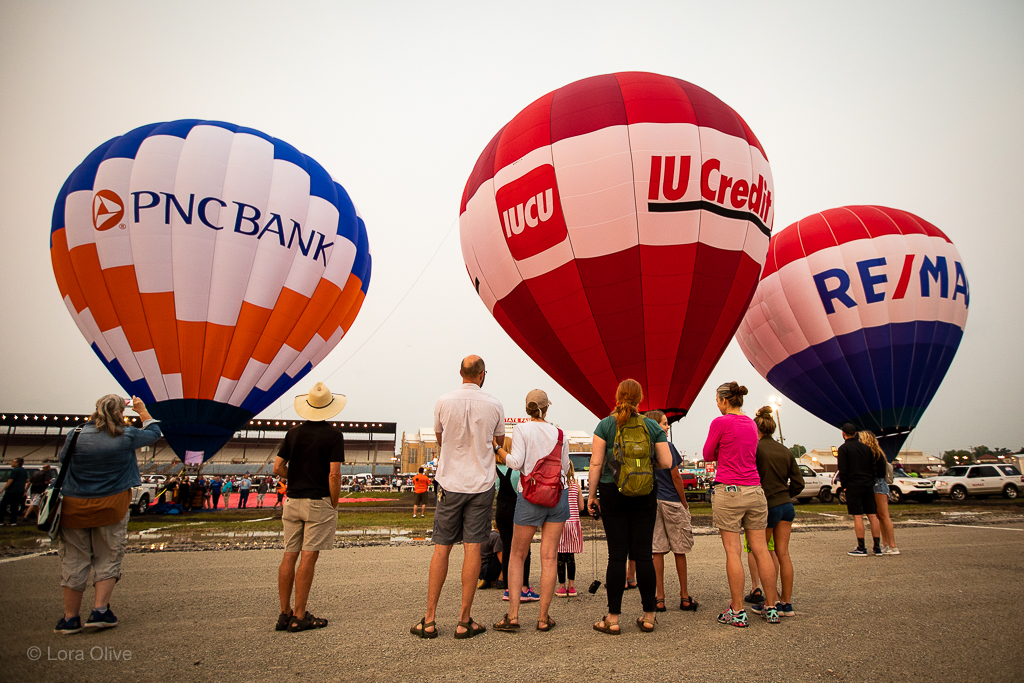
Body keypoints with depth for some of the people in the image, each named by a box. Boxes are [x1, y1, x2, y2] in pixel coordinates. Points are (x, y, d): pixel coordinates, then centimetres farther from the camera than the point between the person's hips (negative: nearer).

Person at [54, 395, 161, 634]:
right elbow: (154, 432, 10)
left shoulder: (76, 435, -7)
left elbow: (62, 459, 12)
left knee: (73, 560, 11)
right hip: (111, 506, -2)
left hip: (75, 506, 2)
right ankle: (100, 610, 6)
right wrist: (142, 410, 21)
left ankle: (70, 618, 18)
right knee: (108, 558, 11)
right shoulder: (127, 436, -8)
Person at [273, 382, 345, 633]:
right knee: (308, 558, -1)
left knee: (289, 556, 10)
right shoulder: (333, 435, -10)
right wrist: (334, 505, -4)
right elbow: (334, 474, -14)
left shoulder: (293, 433, 6)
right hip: (319, 502, -5)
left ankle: (284, 613, 17)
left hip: (293, 501, 5)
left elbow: (278, 467, 7)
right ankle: (299, 617, 4)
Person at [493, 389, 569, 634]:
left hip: (530, 496, -3)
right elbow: (565, 467, 10)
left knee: (517, 555, 10)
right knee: (549, 556, 5)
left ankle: (513, 615, 6)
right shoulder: (559, 433, 5)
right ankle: (543, 617, 10)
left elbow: (516, 462, -14)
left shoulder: (521, 430, -5)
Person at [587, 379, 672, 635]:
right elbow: (666, 463, -1)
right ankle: (648, 616, 17)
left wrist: (592, 493, 2)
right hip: (645, 495, 2)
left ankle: (613, 619, 8)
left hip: (612, 492, -1)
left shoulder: (605, 424, -2)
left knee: (617, 554, 3)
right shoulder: (653, 426, 2)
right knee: (643, 553, 8)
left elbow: (596, 463, -5)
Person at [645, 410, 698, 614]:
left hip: (651, 503, 4)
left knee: (657, 551, 6)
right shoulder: (667, 446, -11)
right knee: (679, 551, 9)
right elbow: (676, 477, -10)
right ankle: (685, 598, 19)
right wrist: (684, 503, 0)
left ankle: (659, 599, 10)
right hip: (671, 502, -4)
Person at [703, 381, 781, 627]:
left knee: (733, 551, 0)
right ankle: (771, 608, 18)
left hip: (728, 490, -6)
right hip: (755, 491, 6)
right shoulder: (751, 423, 11)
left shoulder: (721, 422, -9)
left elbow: (708, 455, 0)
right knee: (761, 549, 11)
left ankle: (737, 611, 5)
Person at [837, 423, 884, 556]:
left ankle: (861, 549, -1)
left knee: (858, 516, -4)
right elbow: (874, 467, 11)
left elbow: (843, 470, -10)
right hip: (868, 485, 6)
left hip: (853, 486, -6)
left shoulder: (844, 448, -5)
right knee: (873, 515, 7)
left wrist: (844, 485, -1)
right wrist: (871, 481, 16)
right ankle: (877, 548, 11)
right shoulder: (866, 447, 12)